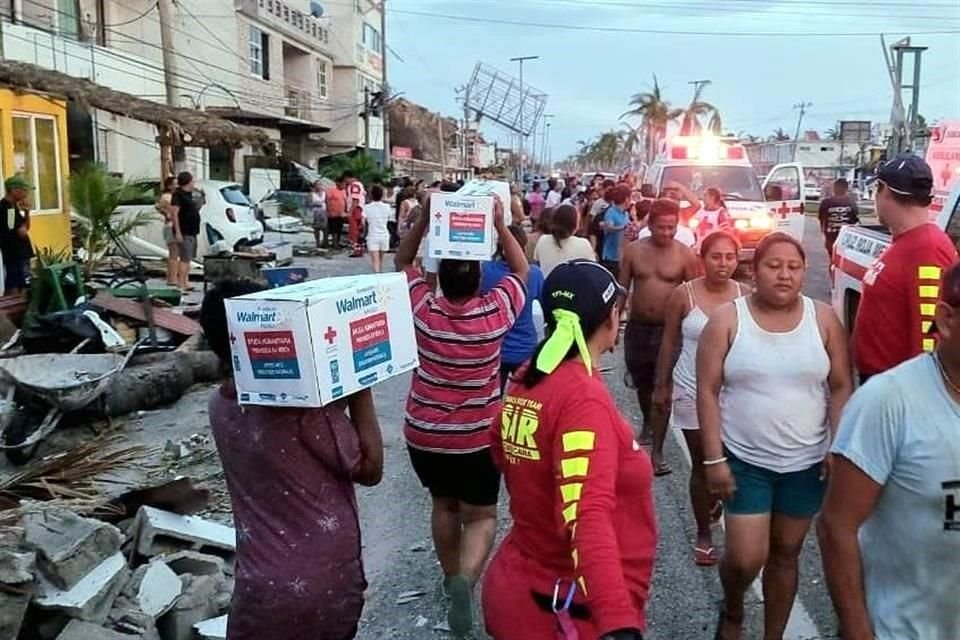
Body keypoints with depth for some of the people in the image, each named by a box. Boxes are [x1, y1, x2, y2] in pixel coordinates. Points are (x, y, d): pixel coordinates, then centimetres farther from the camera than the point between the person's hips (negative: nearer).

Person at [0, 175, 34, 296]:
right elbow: (22, 232, -19)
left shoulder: (14, 206, 11)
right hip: (15, 256, -9)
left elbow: (26, 228, 18)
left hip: (21, 254, 9)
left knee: (22, 287, 14)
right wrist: (22, 225, 2)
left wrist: (27, 212, 4)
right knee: (15, 290, -6)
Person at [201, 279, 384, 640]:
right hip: (328, 584, -3)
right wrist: (360, 390, -11)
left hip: (262, 590, 4)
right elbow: (370, 470, -12)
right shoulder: (304, 404, -22)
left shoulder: (220, 405, -2)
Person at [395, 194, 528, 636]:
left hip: (423, 434, 2)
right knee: (481, 516, 9)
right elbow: (521, 269, 0)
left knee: (444, 504, 24)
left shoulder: (423, 310, -14)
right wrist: (500, 225, -5)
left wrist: (425, 218, -5)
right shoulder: (495, 312, -17)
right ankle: (465, 578, -16)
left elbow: (402, 261, 3)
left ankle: (451, 577, 36)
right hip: (477, 437, -2)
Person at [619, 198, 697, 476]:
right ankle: (648, 424, 47)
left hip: (669, 330, -3)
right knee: (642, 383, 19)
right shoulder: (633, 250, -1)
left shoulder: (685, 254, -7)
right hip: (637, 327, 3)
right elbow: (622, 289, 5)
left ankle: (657, 452, 0)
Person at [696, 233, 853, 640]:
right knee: (745, 558, -4)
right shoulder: (727, 320, -8)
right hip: (744, 460, -2)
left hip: (806, 462, 2)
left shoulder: (823, 319, -2)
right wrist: (714, 458, -12)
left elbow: (841, 388, 2)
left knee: (786, 554, 14)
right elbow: (708, 391, -8)